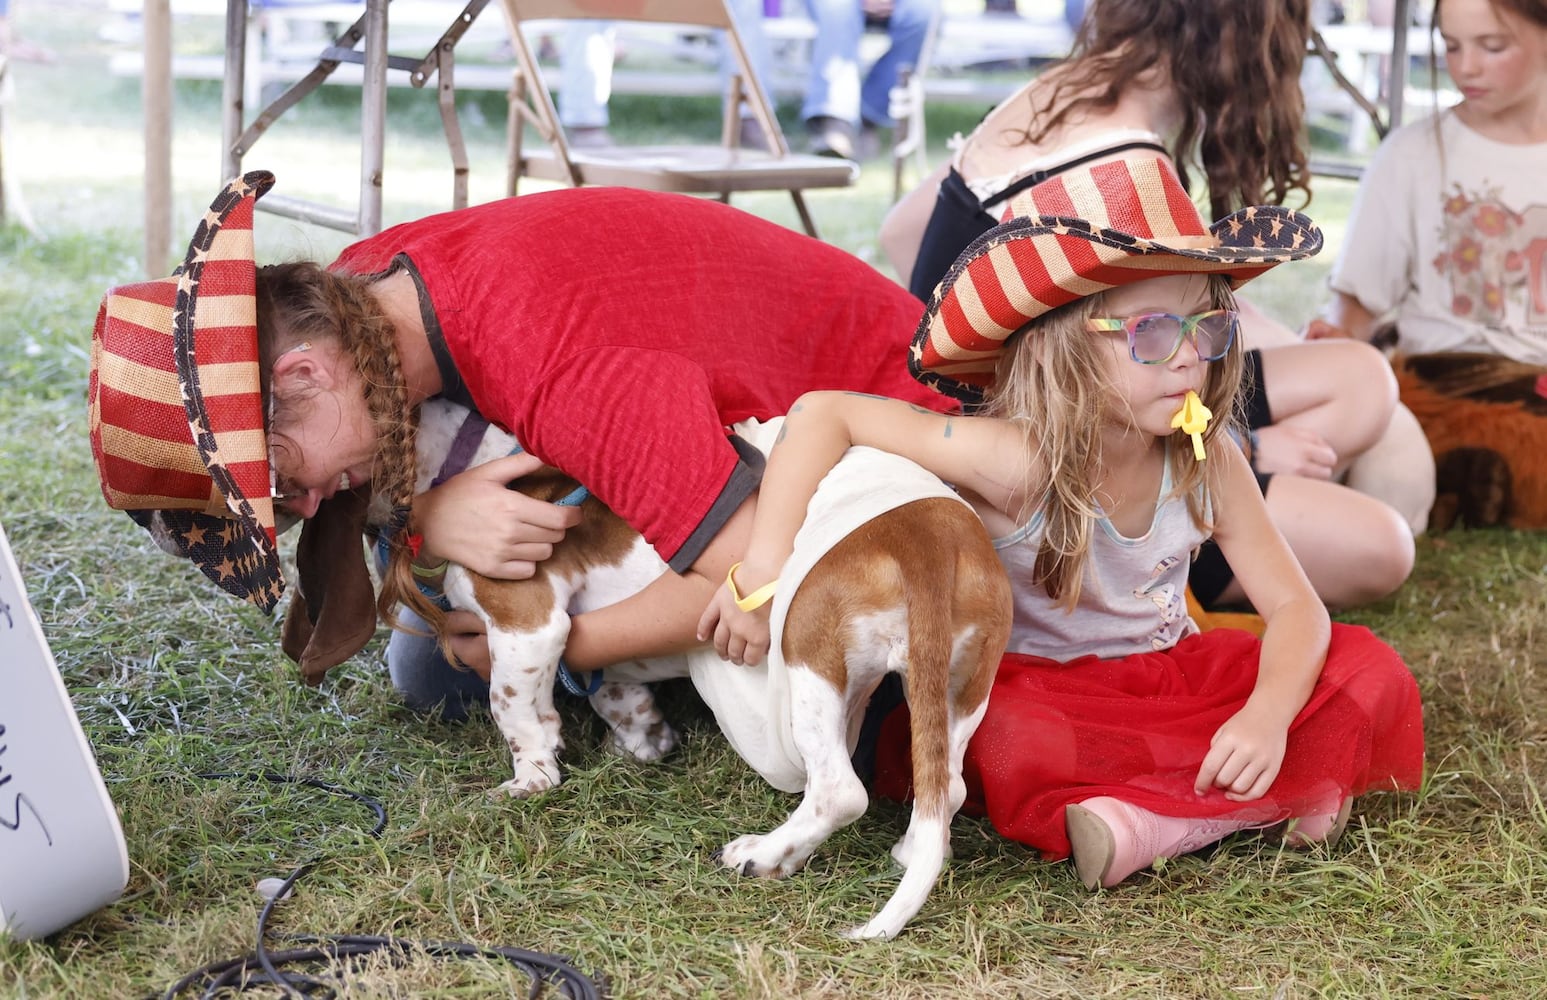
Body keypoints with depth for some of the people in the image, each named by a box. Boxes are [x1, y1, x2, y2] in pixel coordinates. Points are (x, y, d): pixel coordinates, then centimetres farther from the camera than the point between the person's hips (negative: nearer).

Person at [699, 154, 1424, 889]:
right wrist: (763, 575, -37)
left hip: (1173, 676, 4)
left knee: (1373, 677, -16)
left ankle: (1150, 820, -27)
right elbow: (821, 415, -28)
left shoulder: (1207, 463, -12)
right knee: (1008, 742, -39)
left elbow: (1295, 607, -10)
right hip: (1038, 684, -4)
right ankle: (1275, 799, -27)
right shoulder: (1019, 462, -26)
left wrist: (1268, 717, -31)